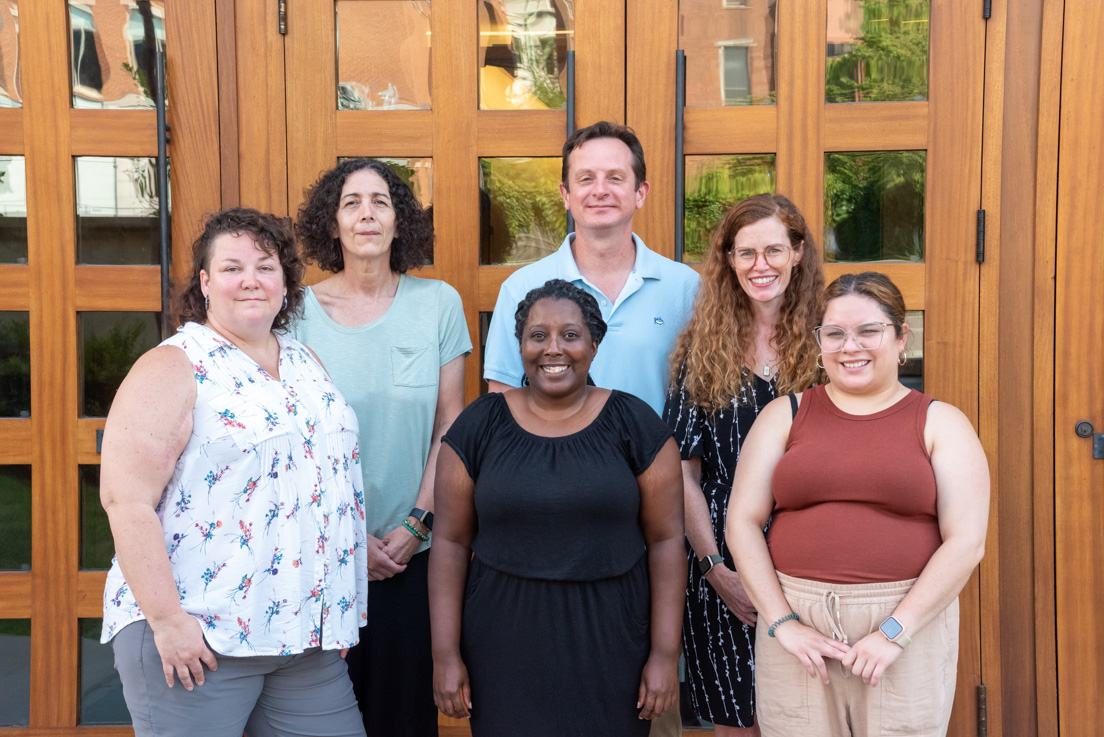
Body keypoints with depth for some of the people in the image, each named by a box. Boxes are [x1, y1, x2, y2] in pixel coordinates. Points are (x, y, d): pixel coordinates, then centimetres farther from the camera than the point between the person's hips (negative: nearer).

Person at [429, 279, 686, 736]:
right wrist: (445, 654, -2)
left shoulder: (635, 424, 0)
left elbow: (665, 540, 0)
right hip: (504, 643, 1)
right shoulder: (478, 427, 2)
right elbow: (451, 543, 2)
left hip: (609, 643, 0)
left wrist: (666, 654, -4)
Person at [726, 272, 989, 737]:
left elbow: (966, 542, -3)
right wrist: (783, 623, -7)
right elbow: (742, 523, 3)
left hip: (907, 618, -1)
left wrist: (894, 631, -11)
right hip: (794, 615, 1)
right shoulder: (785, 415, 8)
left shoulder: (940, 424, 4)